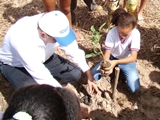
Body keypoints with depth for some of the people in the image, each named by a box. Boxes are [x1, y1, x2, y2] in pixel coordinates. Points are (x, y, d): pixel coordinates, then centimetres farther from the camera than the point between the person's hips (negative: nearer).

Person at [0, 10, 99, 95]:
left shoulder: (55, 28, -25)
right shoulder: (22, 40, -42)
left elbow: (74, 51, -10)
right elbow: (42, 76, -35)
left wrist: (90, 76, -9)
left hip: (42, 59, 5)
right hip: (14, 64, -5)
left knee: (75, 73, -8)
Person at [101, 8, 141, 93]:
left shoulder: (135, 34, -26)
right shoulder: (112, 32, -25)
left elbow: (133, 57, -32)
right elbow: (107, 53, -24)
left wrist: (116, 62, -48)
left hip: (127, 61, 0)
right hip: (112, 58, 1)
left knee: (135, 89, -15)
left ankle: (121, 71, 12)